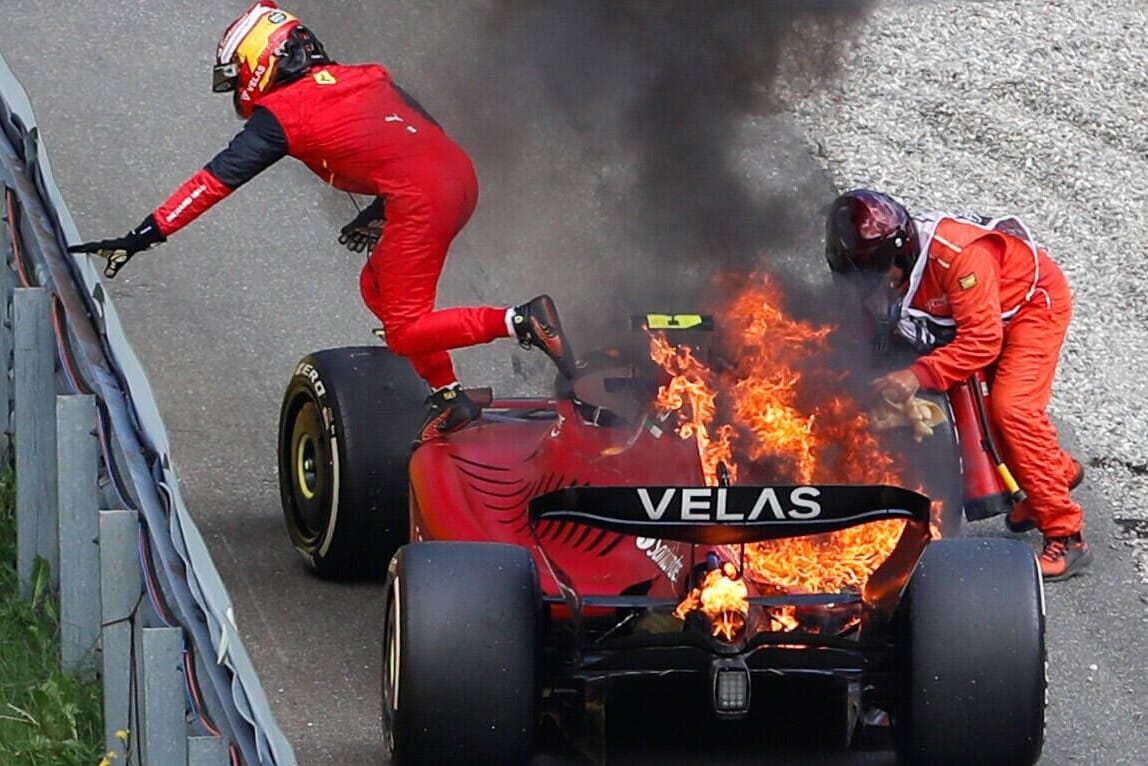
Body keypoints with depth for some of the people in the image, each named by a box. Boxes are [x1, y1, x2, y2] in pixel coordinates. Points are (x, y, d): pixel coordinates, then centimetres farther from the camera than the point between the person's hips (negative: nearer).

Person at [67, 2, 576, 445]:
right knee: (377, 289, 22)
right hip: (461, 175, 8)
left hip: (422, 200, -8)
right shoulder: (364, 78, 23)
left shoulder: (279, 114, 2)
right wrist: (381, 211, 27)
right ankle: (449, 397, 17)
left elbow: (215, 181, -1)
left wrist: (144, 236, 0)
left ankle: (522, 321, -18)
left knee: (404, 332, -2)